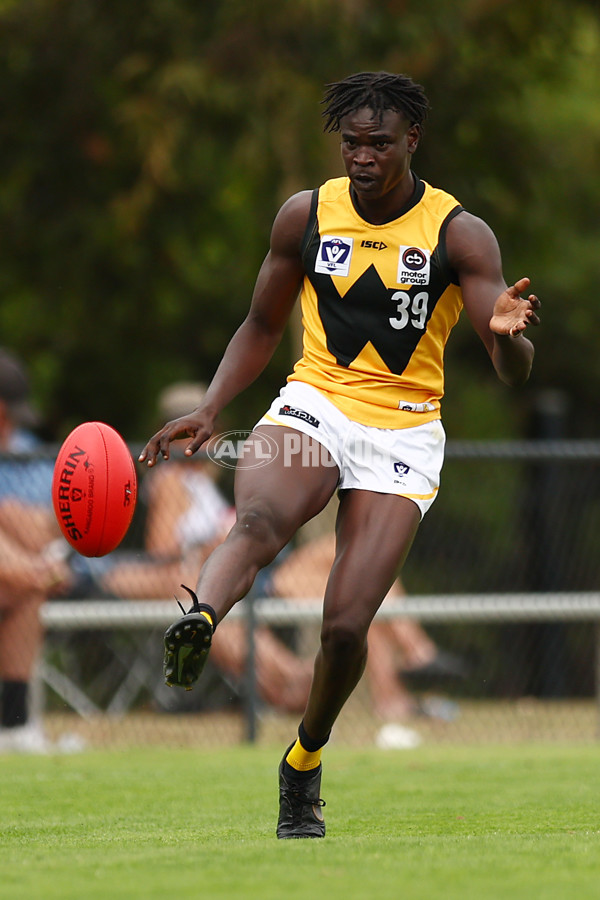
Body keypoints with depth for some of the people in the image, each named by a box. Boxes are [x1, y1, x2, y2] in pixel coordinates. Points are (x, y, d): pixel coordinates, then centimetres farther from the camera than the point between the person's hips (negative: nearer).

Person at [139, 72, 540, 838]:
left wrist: (506, 333, -35)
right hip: (314, 404, 1)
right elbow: (262, 326, 15)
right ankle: (198, 620, -64)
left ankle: (306, 759, 17)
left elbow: (513, 373, -10)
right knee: (261, 518, -35)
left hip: (402, 432, -1)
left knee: (345, 627, -9)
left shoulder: (458, 234, -5)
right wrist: (209, 409, 0)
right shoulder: (306, 215, 2)